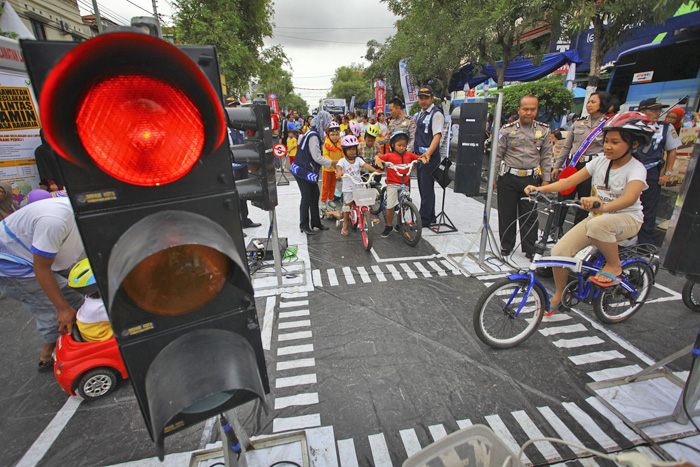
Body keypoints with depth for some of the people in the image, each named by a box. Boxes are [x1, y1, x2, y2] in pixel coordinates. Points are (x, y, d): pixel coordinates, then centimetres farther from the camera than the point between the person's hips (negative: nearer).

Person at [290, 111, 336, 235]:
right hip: (303, 171, -10)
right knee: (307, 197, -3)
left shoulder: (316, 133, 12)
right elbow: (317, 157, -21)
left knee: (315, 195, 13)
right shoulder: (313, 136, -20)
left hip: (309, 171, 10)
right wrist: (332, 163, -10)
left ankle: (315, 222, 24)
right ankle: (304, 225, 10)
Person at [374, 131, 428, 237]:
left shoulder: (409, 155, 7)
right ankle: (388, 226, 12)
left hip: (404, 184, 3)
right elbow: (377, 156, -6)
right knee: (390, 206, -7)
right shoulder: (389, 155, -3)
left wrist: (423, 158, -11)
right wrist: (377, 158, -28)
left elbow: (419, 157, 12)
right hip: (392, 184, -3)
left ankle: (399, 225, 30)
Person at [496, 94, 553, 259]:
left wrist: (546, 179, 7)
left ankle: (530, 249, 15)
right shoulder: (507, 129, -1)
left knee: (530, 215, 3)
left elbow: (546, 157, 11)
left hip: (531, 179, 2)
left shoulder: (543, 131, 7)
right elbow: (497, 155, 1)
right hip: (508, 178, -1)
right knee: (507, 214, 6)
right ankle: (506, 246, 21)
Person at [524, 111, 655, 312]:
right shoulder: (600, 162, 1)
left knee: (597, 225, -41)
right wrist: (540, 188, -25)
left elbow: (630, 197, -34)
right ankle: (559, 295, 9)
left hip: (627, 219, -5)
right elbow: (570, 181, -7)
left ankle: (614, 265, -11)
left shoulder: (636, 168, -14)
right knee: (559, 251, -14)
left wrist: (603, 206, -55)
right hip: (598, 217, 5)